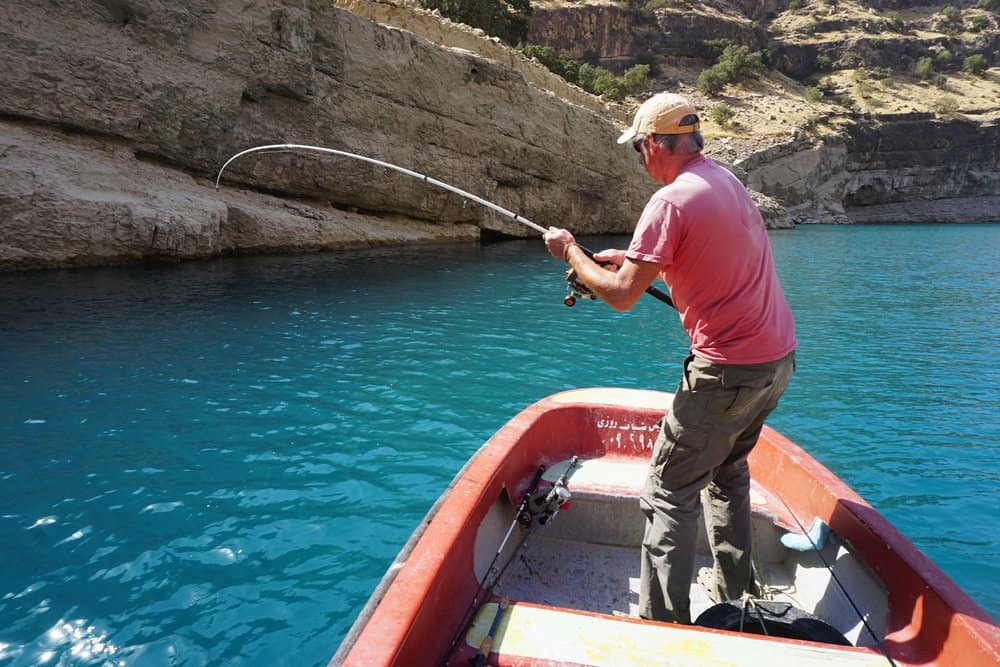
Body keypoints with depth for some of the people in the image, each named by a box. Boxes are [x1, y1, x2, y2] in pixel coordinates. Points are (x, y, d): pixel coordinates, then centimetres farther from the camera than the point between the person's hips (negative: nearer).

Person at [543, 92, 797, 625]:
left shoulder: (672, 202, -17)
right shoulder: (728, 181, 11)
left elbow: (620, 296, -16)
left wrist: (570, 251, -1)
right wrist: (633, 260, 19)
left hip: (728, 371, -9)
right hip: (778, 359, 10)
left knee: (669, 495, 1)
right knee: (728, 472, 24)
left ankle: (663, 625, 7)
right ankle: (734, 599, 36)